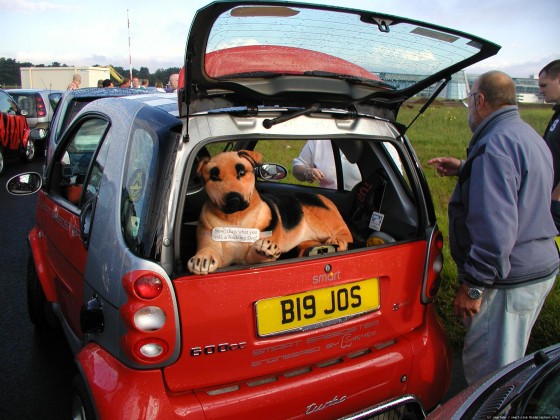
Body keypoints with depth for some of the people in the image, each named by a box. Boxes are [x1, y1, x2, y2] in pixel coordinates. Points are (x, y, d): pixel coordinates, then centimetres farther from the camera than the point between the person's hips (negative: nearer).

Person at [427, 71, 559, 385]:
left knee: (487, 372, 0)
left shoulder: (495, 143, -21)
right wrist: (464, 170, 28)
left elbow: (495, 227, -27)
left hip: (510, 281, -11)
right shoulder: (529, 136, 14)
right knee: (508, 364, 24)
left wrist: (473, 286, -21)